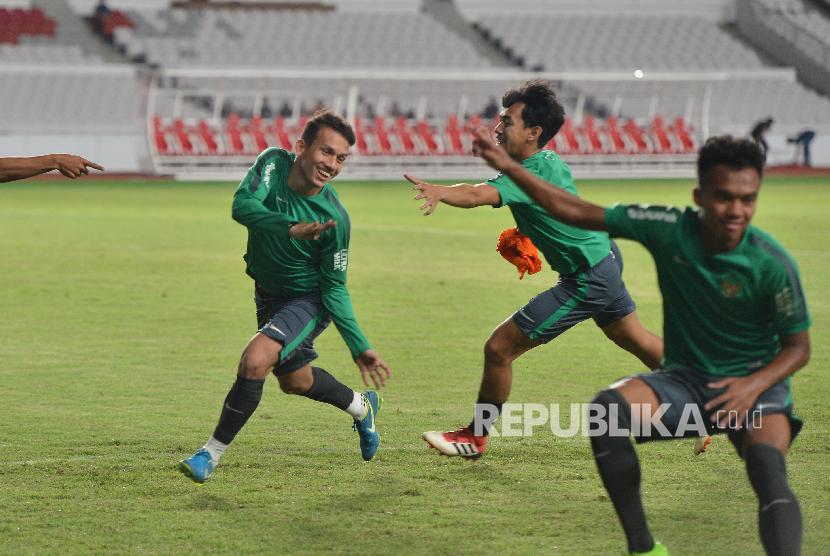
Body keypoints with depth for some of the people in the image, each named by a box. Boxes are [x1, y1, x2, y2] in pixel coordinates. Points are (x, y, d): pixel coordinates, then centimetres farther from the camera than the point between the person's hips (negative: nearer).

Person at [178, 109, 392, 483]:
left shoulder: (333, 218, -27)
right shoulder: (273, 163, -21)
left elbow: (334, 288, -17)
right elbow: (242, 205, -38)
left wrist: (360, 347, -21)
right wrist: (291, 228, -53)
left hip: (308, 300, -6)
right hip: (269, 294, 6)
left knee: (255, 361, -28)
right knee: (296, 382, 23)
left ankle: (212, 453, -11)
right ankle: (361, 407, 53)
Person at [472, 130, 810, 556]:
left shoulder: (773, 263, -19)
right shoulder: (670, 230, -12)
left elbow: (797, 347, -7)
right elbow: (578, 213, -4)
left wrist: (755, 385, -26)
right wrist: (508, 166, -8)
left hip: (754, 385, -3)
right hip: (685, 378, 3)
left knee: (768, 466, -36)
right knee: (608, 408, -27)